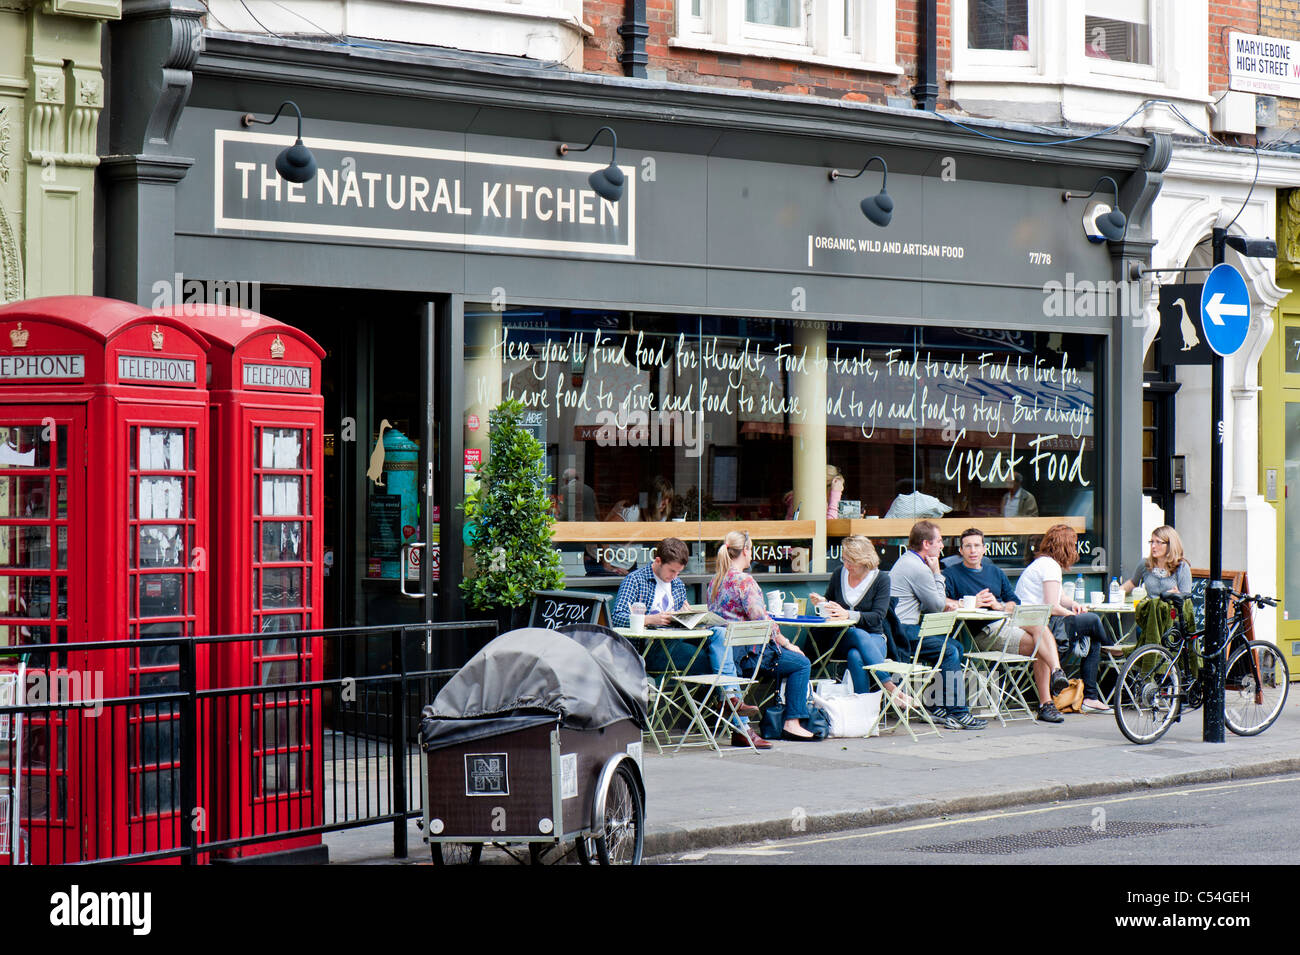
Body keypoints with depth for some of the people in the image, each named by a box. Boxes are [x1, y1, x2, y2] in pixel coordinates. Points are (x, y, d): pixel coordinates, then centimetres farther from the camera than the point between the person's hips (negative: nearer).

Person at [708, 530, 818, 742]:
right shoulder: (744, 581, -16)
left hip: (724, 651, 9)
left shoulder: (716, 580, 11)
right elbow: (762, 622, -19)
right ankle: (792, 723, -3)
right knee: (801, 663, 2)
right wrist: (787, 644, -5)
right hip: (746, 653, -9)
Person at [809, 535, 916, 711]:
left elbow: (878, 617, -12)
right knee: (859, 635, -37)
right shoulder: (839, 574, 9)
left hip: (873, 637, -1)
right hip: (842, 636, 1)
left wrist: (848, 615, -24)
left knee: (855, 656, -38)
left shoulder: (881, 579, -1)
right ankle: (890, 686, -45)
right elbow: (829, 605, 23)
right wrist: (822, 602, -1)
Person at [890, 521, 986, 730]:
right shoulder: (919, 569, -15)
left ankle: (939, 707, 7)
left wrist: (945, 602, 8)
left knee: (956, 647, 10)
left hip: (901, 629, 11)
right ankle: (957, 712, -16)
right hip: (904, 632, -11)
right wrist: (937, 573, -1)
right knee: (950, 651, -17)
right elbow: (938, 606, -8)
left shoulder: (906, 560, 19)